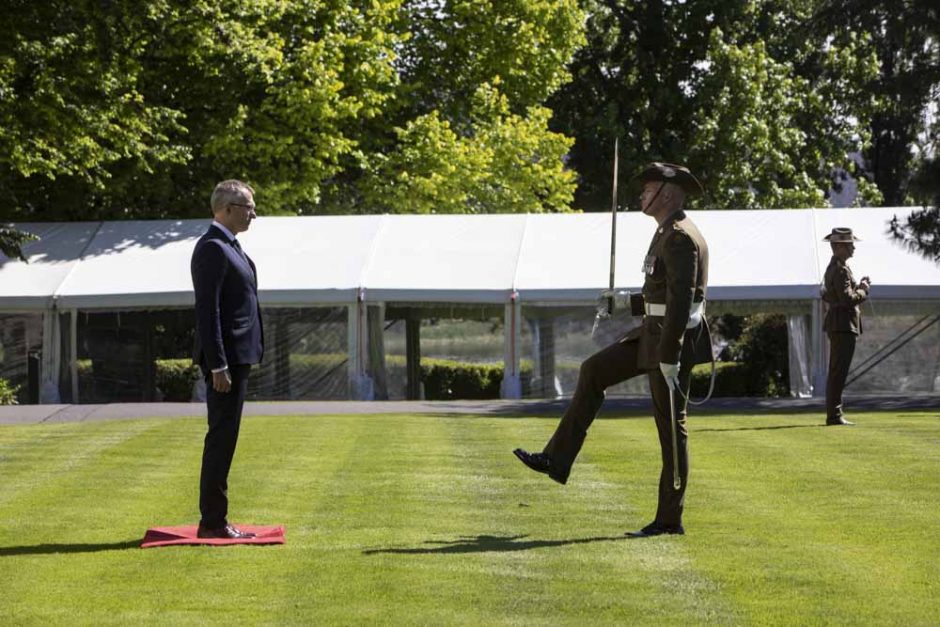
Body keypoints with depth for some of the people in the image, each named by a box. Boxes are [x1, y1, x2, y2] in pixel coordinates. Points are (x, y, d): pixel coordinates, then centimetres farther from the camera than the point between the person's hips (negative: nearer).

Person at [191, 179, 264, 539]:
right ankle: (213, 522, -5)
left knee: (223, 438, 12)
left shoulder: (227, 247, 17)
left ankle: (213, 519, 16)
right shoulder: (213, 249, -14)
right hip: (226, 358, -10)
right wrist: (218, 366, -22)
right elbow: (207, 310, -19)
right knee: (221, 438, -7)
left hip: (236, 357, 10)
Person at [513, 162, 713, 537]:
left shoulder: (681, 238, -18)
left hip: (674, 340, -10)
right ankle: (557, 460, 11)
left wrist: (669, 357, -26)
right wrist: (628, 302, 18)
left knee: (671, 425, -3)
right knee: (594, 371, 10)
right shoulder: (670, 233, 15)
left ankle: (669, 519, 5)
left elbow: (681, 299, -24)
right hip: (655, 334, 10)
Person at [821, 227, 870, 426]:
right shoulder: (841, 270, -16)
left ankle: (834, 414, 17)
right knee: (838, 371, -10)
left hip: (836, 324, 11)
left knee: (836, 372, 13)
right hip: (843, 325, -11)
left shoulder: (834, 267, 17)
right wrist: (864, 291, -5)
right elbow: (847, 299, -23)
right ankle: (834, 415, -10)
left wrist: (857, 287, 16)